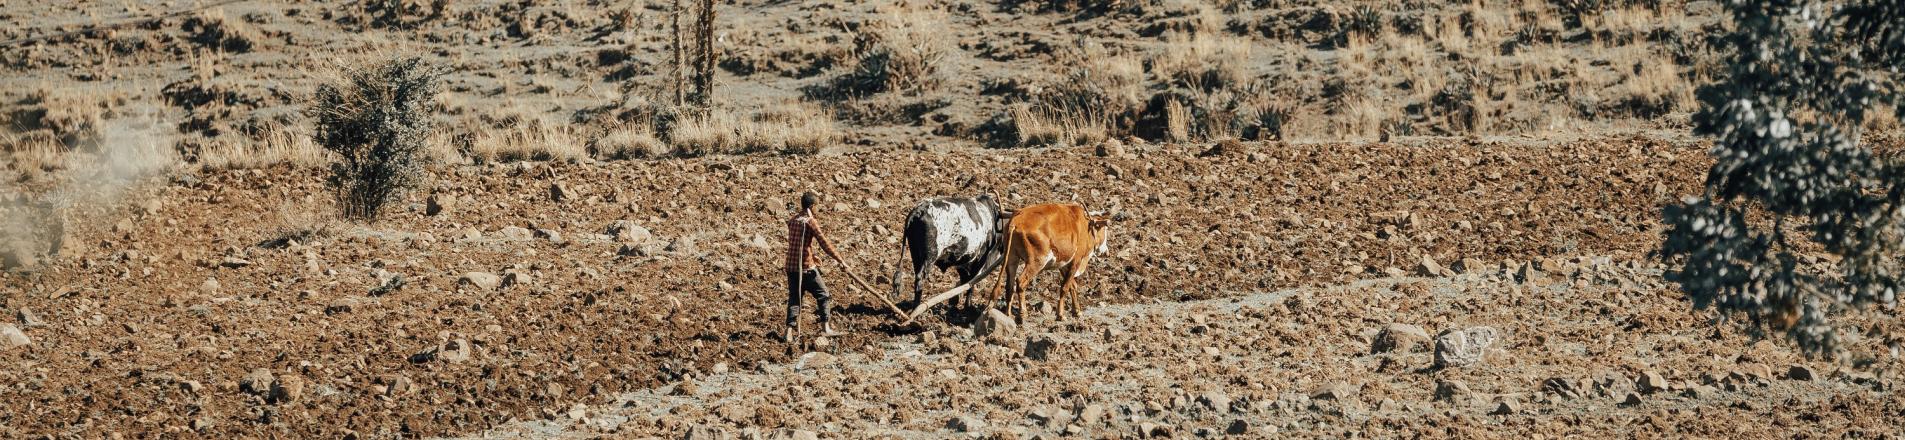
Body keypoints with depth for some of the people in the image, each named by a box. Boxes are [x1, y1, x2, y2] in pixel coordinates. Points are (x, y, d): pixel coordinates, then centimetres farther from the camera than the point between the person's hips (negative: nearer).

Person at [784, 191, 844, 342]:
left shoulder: (792, 220, 9)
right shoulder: (810, 221, -13)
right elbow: (824, 243, -13)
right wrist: (839, 258, -5)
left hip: (791, 266, 6)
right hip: (806, 267, -6)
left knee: (794, 298, 10)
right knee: (823, 295, 11)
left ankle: (789, 330, -2)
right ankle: (825, 327, 15)